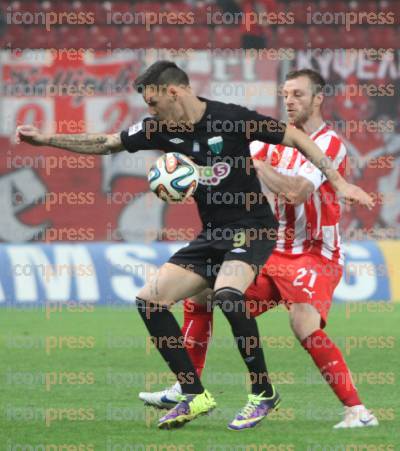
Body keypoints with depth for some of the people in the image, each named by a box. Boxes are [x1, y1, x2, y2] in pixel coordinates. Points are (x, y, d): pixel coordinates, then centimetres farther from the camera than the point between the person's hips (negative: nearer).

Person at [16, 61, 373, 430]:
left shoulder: (232, 118, -16)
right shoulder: (162, 129, 2)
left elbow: (296, 138, -10)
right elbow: (104, 144, 13)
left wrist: (339, 182, -14)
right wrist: (44, 139, 7)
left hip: (252, 228, -8)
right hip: (213, 234, 8)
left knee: (227, 294, -34)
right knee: (150, 299, -2)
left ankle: (264, 393, -18)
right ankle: (195, 396, 4)